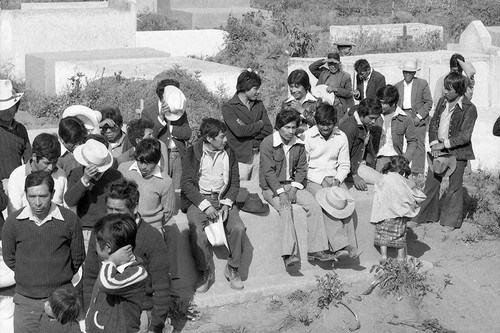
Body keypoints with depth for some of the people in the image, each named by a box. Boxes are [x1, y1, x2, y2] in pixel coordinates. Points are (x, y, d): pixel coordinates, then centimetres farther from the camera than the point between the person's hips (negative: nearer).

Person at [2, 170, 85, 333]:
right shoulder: (13, 221, -4)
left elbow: (78, 259, 4)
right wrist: (29, 278, 10)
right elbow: (9, 258, 9)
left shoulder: (70, 220, -8)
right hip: (26, 300, 1)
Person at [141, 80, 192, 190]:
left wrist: (169, 128, -6)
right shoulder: (148, 112, 2)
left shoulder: (180, 112, 14)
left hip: (179, 157, 3)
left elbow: (188, 133, 3)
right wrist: (161, 118, -17)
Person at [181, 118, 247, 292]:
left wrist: (226, 204, -7)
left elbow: (235, 183, 11)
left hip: (222, 199, 3)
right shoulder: (193, 152, -3)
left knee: (238, 228, -23)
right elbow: (186, 184, -7)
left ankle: (232, 269, -3)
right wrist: (205, 206, -17)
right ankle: (204, 272, -9)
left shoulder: (229, 153, 8)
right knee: (197, 232, -30)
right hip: (198, 199, -3)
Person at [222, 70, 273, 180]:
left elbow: (269, 130, 3)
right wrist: (260, 124, -5)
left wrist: (249, 129, -11)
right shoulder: (228, 107, -5)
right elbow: (239, 131, -19)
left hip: (258, 156, 4)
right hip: (241, 158, -4)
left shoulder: (259, 104, 11)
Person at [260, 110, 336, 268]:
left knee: (315, 206, -16)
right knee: (285, 208, -32)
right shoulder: (268, 143, -11)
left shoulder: (299, 144, 6)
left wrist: (294, 188, -10)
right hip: (272, 187, -5)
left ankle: (316, 250, -15)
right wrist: (281, 192, -23)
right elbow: (269, 172, -15)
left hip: (293, 184, 5)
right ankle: (289, 254, -37)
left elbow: (301, 169, 7)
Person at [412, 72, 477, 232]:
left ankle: (451, 221, 20)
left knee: (454, 186, 6)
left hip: (457, 152, -5)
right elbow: (433, 123, 6)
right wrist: (434, 143, -9)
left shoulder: (469, 109, -16)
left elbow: (465, 136, -19)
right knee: (431, 182, 12)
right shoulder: (442, 102, 3)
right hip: (438, 148, 5)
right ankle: (426, 215, 27)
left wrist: (443, 144, -21)